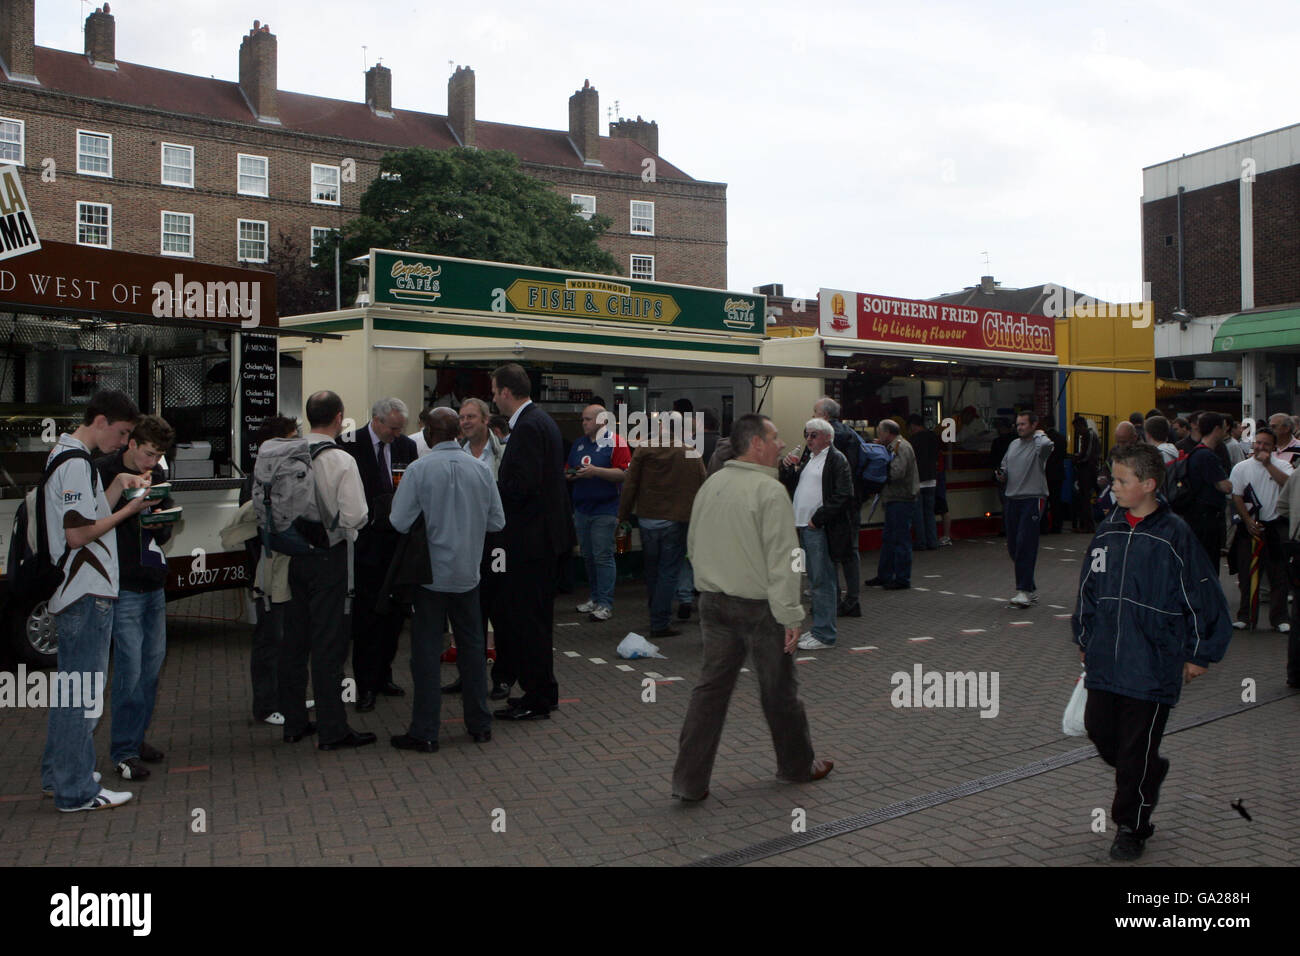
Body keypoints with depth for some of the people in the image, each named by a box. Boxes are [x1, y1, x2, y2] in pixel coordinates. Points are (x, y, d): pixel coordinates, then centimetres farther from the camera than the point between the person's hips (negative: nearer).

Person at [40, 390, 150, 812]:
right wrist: (128, 510, -12)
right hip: (86, 593, -11)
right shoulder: (76, 464, -18)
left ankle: (57, 774, 31)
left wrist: (119, 485, 7)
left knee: (69, 684, 20)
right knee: (83, 690, -3)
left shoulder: (62, 455, 15)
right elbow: (78, 534, -22)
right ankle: (76, 791, 4)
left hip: (71, 591, 11)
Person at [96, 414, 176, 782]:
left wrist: (160, 524, -6)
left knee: (152, 663, 12)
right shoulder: (103, 472, -9)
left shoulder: (157, 475, 12)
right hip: (123, 586, -7)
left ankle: (137, 737, 25)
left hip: (154, 584, 7)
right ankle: (124, 752, 3)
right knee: (130, 669, -7)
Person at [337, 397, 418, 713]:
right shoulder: (349, 445, -7)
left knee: (394, 612, 11)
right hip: (367, 542, -5)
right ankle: (366, 686, 10)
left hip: (398, 541, 5)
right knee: (367, 614, 1)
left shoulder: (406, 445, 8)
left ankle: (383, 676, 26)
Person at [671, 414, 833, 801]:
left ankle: (690, 780, 9)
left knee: (710, 686, 9)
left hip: (714, 603, 6)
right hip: (759, 606, -6)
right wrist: (791, 616, -15)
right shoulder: (769, 490, -16)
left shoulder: (710, 485, 6)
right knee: (778, 689, 11)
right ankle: (798, 765, 31)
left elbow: (693, 544, 16)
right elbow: (782, 559, -19)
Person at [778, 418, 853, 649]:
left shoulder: (836, 459, -8)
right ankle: (819, 629, 21)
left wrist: (817, 519, -17)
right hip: (804, 528, 9)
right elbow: (789, 486, 25)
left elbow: (843, 496, -16)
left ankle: (824, 635, 0)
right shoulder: (808, 459, 19)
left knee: (822, 581, -5)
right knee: (815, 580, 14)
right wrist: (787, 468, 6)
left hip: (820, 530, -9)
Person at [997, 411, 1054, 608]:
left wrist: (1039, 434, -10)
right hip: (1012, 499, 8)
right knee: (1013, 546, 9)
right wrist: (1001, 476, 3)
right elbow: (1004, 467, 25)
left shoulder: (1039, 443, -6)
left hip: (1033, 499, -7)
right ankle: (1031, 589, 22)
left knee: (1025, 544, -13)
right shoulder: (1014, 444, 17)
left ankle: (1024, 591, -10)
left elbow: (1047, 445, -31)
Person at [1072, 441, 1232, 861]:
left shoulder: (1174, 535, -11)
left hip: (1152, 665, -5)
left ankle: (1131, 827, 21)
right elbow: (1088, 588, 16)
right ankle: (1152, 772, 40)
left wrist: (1198, 654, -3)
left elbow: (1205, 597, -6)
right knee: (1100, 730, 11)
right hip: (1104, 661, 5)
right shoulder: (1107, 530, 5)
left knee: (1137, 751, 3)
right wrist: (1084, 637, 18)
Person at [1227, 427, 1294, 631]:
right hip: (1248, 525, 1)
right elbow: (1236, 497, 2)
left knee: (1278, 573, 0)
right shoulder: (1241, 468, 5)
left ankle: (1279, 618, 9)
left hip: (1275, 525, -1)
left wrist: (1268, 464, -16)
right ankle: (1245, 616, 13)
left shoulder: (1281, 465, 3)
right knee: (1247, 574, 4)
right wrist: (1249, 522, -7)